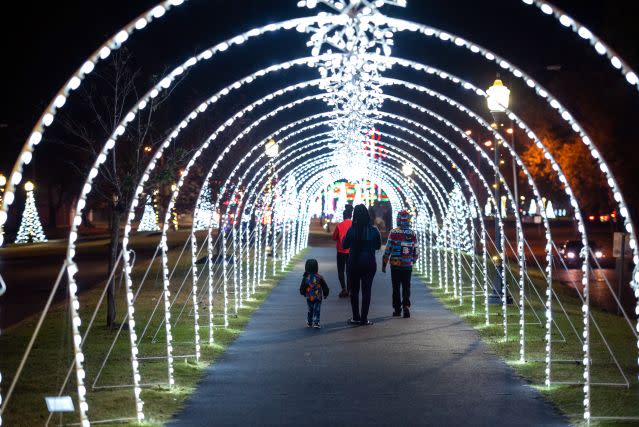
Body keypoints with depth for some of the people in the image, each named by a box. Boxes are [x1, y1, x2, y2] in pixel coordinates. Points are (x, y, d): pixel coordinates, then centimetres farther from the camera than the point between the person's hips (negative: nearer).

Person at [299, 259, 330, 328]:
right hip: (318, 297, -1)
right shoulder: (319, 277, -8)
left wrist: (304, 293, 20)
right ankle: (316, 322, -4)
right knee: (317, 310, 5)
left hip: (309, 297, 1)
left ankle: (309, 323, 23)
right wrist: (325, 294, 17)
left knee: (310, 310, 16)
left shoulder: (306, 278, -9)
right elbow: (325, 287, -1)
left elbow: (302, 288, -2)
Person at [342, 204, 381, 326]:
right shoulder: (373, 230, -8)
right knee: (366, 291, 6)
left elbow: (344, 245, -1)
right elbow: (378, 246, 5)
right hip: (369, 264, 1)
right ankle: (364, 319, 4)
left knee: (354, 291, 10)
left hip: (353, 264, -1)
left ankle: (356, 318, 10)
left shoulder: (351, 230, -12)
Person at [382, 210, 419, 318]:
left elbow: (387, 250, -6)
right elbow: (416, 251, 6)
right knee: (406, 287, 7)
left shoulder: (393, 233, -8)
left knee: (396, 288, 9)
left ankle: (397, 309, 12)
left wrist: (384, 264, 2)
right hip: (408, 265, 2)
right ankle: (406, 306, -10)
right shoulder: (413, 234, 0)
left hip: (395, 265, -2)